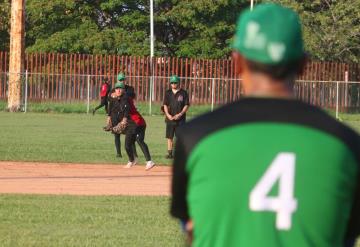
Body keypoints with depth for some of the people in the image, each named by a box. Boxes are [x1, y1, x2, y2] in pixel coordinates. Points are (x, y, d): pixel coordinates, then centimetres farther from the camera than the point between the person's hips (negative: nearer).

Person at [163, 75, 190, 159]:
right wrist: (168, 114, -10)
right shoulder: (168, 93, 8)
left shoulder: (183, 93, 0)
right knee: (169, 136, 3)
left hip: (180, 119, -3)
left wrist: (180, 114, -14)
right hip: (170, 118, 3)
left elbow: (186, 105, -2)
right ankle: (170, 153, 8)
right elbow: (165, 105, 6)